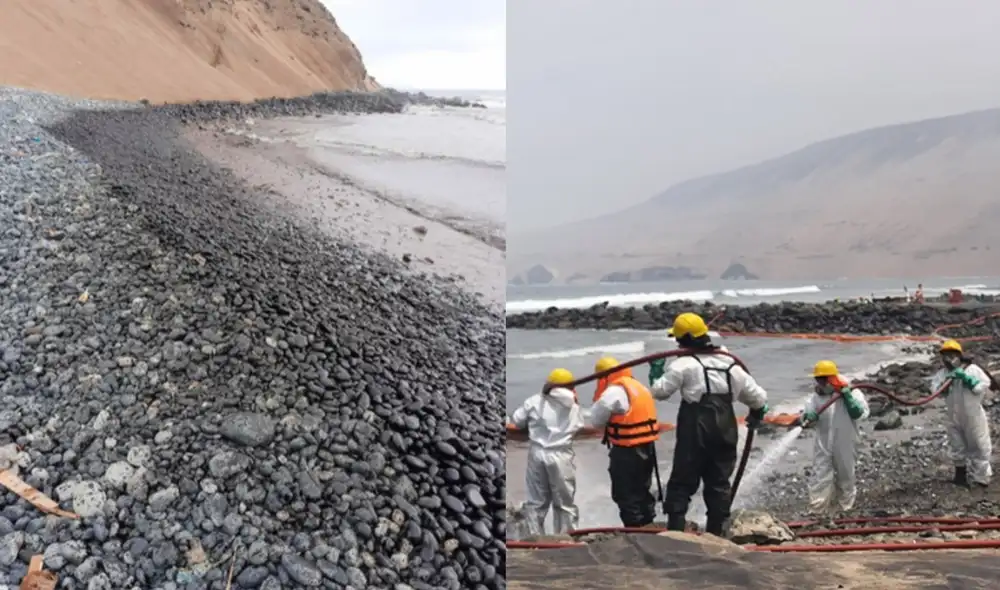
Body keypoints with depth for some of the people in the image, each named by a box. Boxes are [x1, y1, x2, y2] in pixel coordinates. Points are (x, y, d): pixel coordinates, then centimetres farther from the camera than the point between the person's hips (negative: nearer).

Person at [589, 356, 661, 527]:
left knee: (626, 495, 1)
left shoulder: (614, 391, -15)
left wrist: (599, 397, 3)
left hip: (627, 451, -9)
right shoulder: (639, 387, 14)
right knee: (642, 491, 20)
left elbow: (596, 420, -9)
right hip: (647, 447, 9)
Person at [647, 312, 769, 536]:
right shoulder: (730, 365, 11)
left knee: (682, 482, 2)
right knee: (719, 483, 14)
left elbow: (660, 391, -9)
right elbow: (758, 396, 18)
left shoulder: (684, 364, -9)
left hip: (695, 433, -5)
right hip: (725, 433, 5)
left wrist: (656, 371, 9)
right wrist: (757, 414, 38)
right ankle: (715, 531, 16)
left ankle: (675, 529, -4)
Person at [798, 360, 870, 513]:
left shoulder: (851, 393, -8)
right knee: (820, 481, -1)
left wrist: (847, 396, -25)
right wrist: (808, 416, -22)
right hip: (823, 447, 2)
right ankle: (817, 513, 5)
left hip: (845, 447, -1)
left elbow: (860, 413, -17)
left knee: (845, 479, 15)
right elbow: (805, 416, 1)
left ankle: (844, 510, 33)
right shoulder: (817, 396, 1)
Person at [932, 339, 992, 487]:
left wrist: (966, 378, -24)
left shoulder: (972, 369, -7)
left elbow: (984, 385, -15)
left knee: (979, 446, 4)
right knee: (957, 447, 14)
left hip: (973, 416, -4)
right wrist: (946, 380, -24)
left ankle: (979, 477, 15)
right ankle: (961, 475, 28)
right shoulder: (943, 373, 2)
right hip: (954, 418, 4)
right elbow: (935, 389, -8)